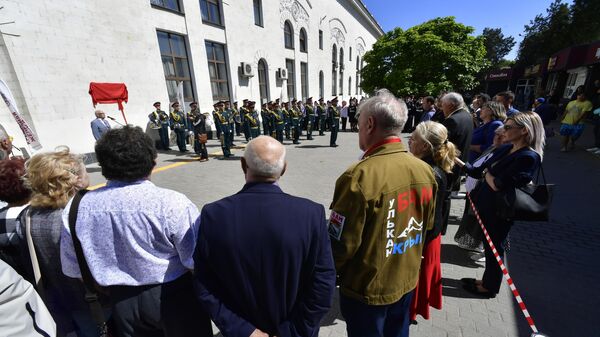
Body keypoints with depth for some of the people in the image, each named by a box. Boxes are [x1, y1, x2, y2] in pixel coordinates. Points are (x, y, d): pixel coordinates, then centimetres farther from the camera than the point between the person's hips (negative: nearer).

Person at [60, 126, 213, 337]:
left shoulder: (77, 207, -11)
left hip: (121, 301, 4)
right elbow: (197, 261, -22)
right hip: (172, 296, -3)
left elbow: (72, 269, 2)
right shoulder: (171, 203, -27)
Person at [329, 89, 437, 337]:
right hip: (407, 280, 6)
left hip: (367, 288, -5)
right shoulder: (425, 170, -9)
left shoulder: (359, 176, -31)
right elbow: (428, 226, 4)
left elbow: (341, 243, -23)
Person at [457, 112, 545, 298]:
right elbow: (479, 172, 8)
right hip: (485, 204, 7)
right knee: (488, 245, 21)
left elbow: (497, 185, -26)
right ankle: (487, 280, 42)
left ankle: (490, 287, 34)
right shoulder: (505, 148, 4)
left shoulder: (529, 157, -21)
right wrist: (460, 162, -1)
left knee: (493, 248, 12)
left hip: (498, 210, -7)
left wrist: (487, 174, -8)